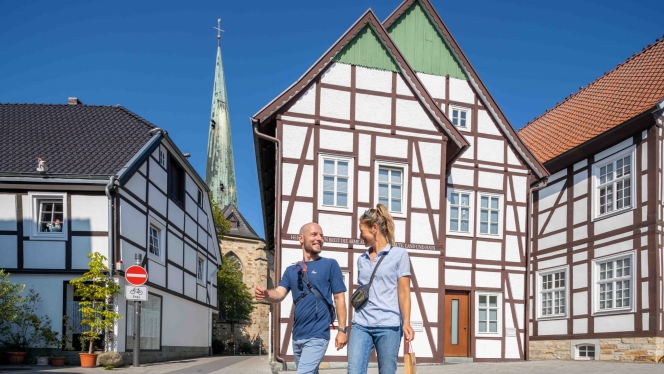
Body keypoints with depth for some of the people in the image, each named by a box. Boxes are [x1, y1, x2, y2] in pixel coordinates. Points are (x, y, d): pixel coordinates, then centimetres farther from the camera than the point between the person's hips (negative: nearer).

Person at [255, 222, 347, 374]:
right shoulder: (291, 270, 11)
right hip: (297, 336, 6)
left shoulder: (330, 265, -2)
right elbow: (279, 295, -2)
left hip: (317, 336, -5)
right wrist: (266, 294, -25)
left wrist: (342, 329, -9)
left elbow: (339, 298, -4)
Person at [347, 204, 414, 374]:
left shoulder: (399, 254, 2)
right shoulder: (362, 259, 15)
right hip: (361, 325, 4)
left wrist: (406, 323, -11)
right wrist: (355, 320, 14)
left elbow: (403, 292, -2)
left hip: (388, 326, -4)